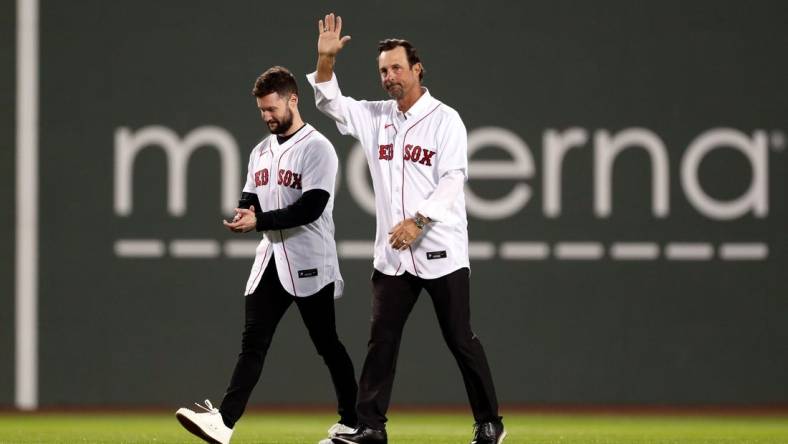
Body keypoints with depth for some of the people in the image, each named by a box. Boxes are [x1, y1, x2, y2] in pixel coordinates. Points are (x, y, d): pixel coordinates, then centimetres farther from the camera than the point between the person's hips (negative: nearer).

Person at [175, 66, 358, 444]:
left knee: (327, 345, 2)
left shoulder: (317, 148, -10)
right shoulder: (261, 151, 14)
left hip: (309, 263, -6)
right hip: (270, 260, 6)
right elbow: (250, 199, 18)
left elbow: (311, 208, -20)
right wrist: (243, 215, -7)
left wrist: (260, 221, -24)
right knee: (252, 343, -4)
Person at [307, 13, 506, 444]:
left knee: (460, 339, -1)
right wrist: (326, 60, -6)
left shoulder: (444, 119, -4)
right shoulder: (376, 117, 12)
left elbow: (452, 181, -12)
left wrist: (419, 221, -23)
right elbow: (331, 103, 11)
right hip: (392, 254, 5)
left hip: (441, 252, -5)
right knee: (381, 340, 3)